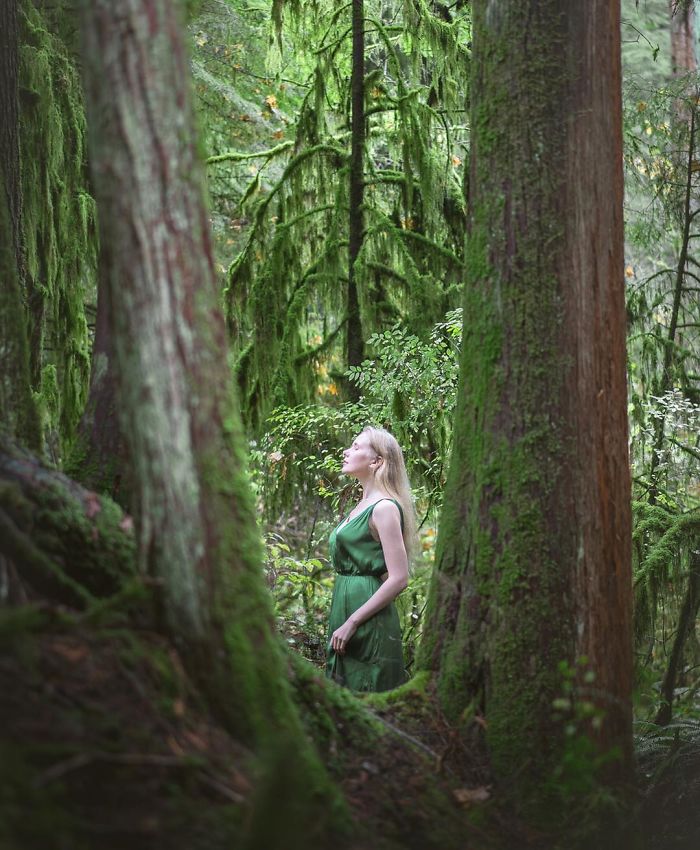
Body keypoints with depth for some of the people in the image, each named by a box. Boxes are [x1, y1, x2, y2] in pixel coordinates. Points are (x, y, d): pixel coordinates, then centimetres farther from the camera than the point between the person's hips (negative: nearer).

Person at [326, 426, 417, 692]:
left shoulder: (384, 508, -12)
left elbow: (398, 579, -18)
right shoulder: (360, 507, 15)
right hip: (344, 607, 9)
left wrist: (351, 623, -19)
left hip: (370, 622, -9)